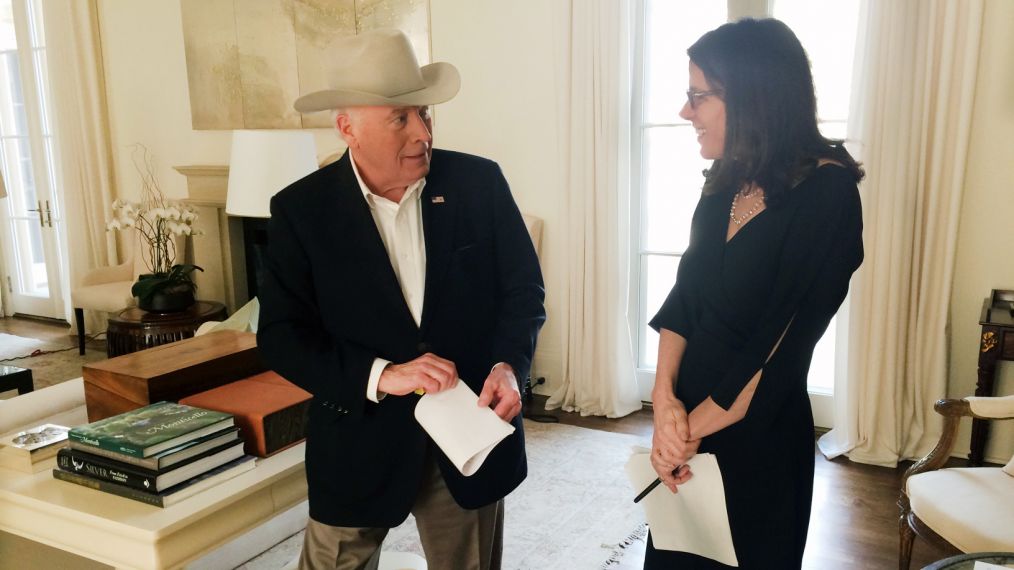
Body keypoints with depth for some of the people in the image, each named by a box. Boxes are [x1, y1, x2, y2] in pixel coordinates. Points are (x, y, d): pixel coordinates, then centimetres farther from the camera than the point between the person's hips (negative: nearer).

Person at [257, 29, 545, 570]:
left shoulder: (479, 182, -5)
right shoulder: (301, 209, -8)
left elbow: (524, 287, 1)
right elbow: (281, 335, -9)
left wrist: (509, 363, -18)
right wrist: (380, 375, -22)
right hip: (360, 441, -1)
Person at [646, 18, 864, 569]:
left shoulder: (827, 191, -18)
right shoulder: (726, 183, 3)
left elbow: (784, 341, -21)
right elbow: (684, 296, 0)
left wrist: (692, 427, -14)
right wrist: (665, 397, -14)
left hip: (756, 433, -6)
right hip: (688, 419, 6)